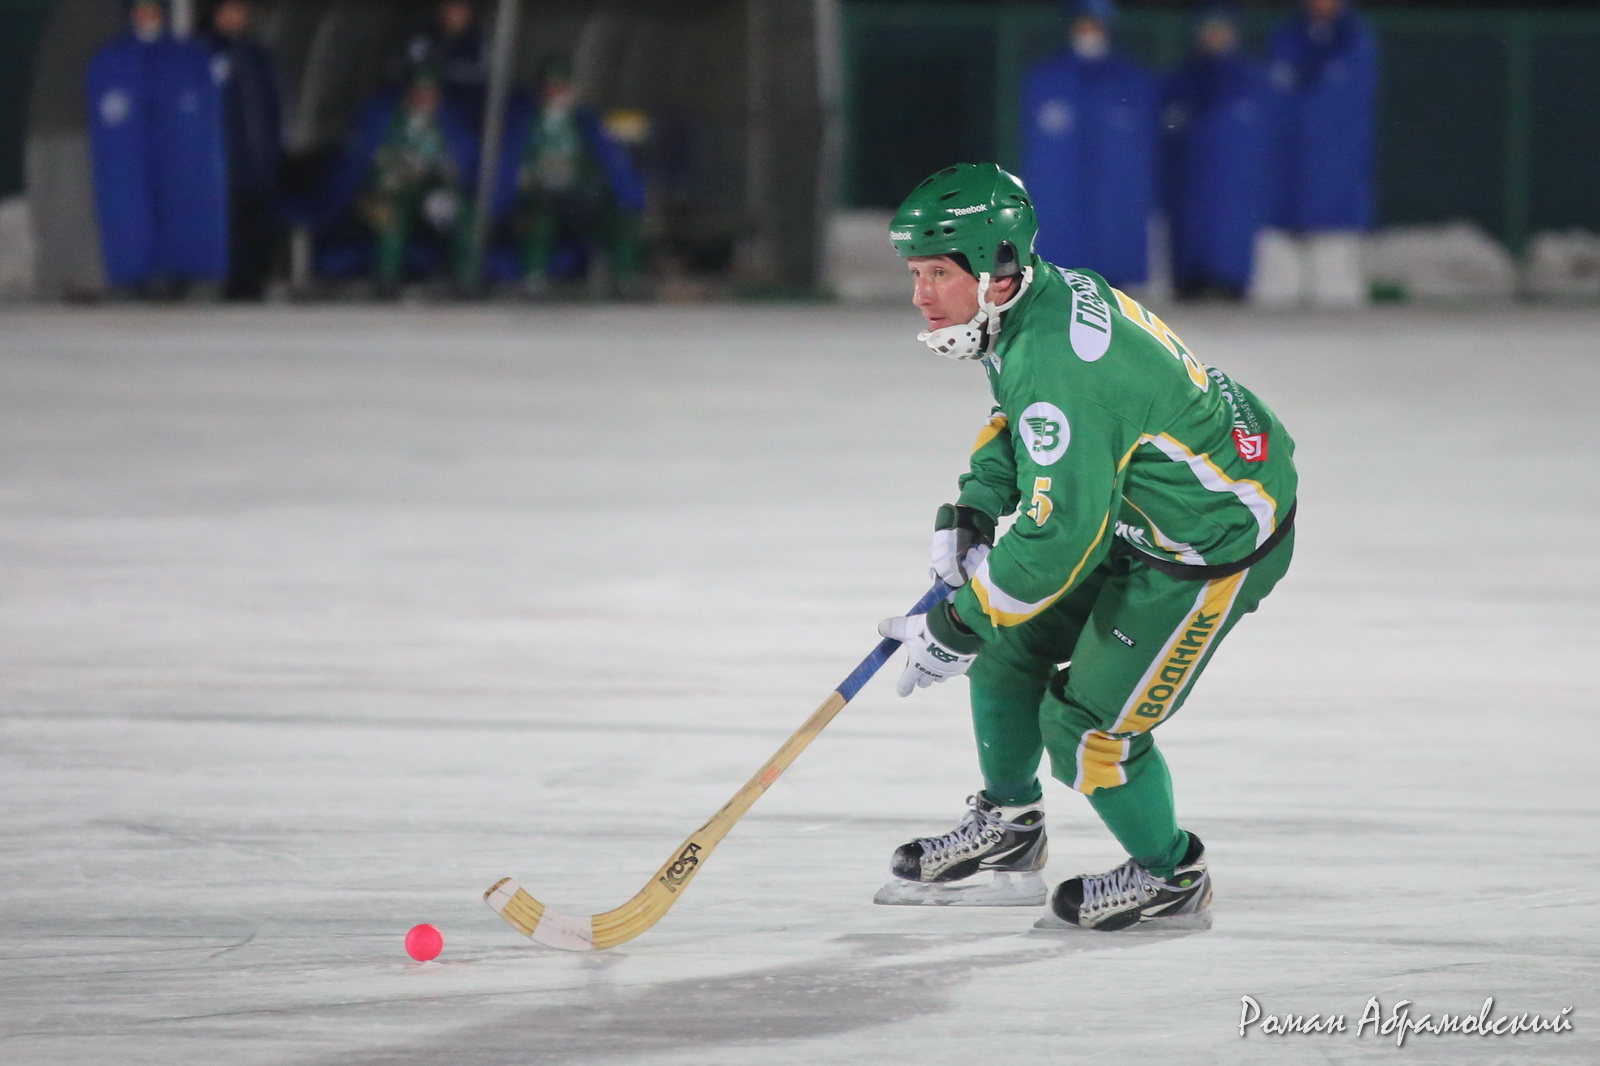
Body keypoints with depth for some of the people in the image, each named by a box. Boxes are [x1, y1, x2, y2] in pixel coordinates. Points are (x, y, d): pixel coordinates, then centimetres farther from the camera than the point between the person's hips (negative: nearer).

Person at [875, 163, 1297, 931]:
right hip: (1141, 510, 10)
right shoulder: (1046, 292, -3)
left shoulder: (1055, 368, -33)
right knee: (1010, 638, 14)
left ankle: (1170, 878, 18)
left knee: (1086, 722, -6)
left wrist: (957, 629, -22)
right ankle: (1006, 830, 31)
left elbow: (1061, 537, -32)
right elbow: (1020, 421, 18)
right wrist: (972, 510, 5)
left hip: (1219, 544, -10)